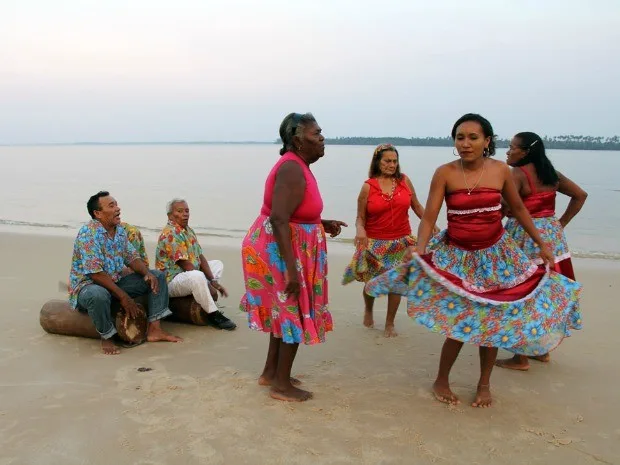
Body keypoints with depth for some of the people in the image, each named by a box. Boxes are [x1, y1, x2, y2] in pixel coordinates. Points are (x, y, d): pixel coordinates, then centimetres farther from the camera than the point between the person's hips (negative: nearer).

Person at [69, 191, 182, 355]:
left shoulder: (120, 231, 5)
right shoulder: (88, 233, -21)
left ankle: (154, 329, -7)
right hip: (87, 285, -8)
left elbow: (132, 257, 9)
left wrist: (147, 273, -14)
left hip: (115, 282, 8)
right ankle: (106, 337, -14)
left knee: (158, 276, -1)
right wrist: (123, 296, -26)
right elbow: (95, 273, -26)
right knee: (99, 295, -43)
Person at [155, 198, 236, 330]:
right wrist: (208, 285, -21)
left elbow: (200, 257, 8)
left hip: (190, 277, 10)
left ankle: (205, 302, -1)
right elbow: (185, 265, -23)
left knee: (217, 264, 17)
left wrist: (213, 282, -4)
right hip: (172, 281, -10)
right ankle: (213, 314, -21)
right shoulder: (170, 233, -18)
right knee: (197, 276, -39)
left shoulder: (189, 230, 12)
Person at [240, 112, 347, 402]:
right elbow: (278, 219, -31)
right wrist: (292, 268, -32)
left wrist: (322, 224, 14)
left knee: (285, 311, 19)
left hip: (282, 248, 10)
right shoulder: (293, 170, -23)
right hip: (280, 251, -10)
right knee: (293, 313, 1)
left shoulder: (298, 166, 10)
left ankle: (271, 372, 32)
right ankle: (282, 385, 14)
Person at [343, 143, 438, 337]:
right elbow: (360, 217, -4)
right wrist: (360, 230, -24)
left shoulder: (404, 181, 0)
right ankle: (368, 311, 43)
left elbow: (417, 206, 10)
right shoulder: (368, 186, -7)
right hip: (375, 244, -2)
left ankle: (390, 323, 23)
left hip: (401, 242, 2)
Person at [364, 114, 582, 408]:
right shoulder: (444, 173, -12)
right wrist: (418, 252, -28)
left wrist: (541, 244, 11)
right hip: (456, 256, -2)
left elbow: (518, 209, 9)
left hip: (495, 255, 3)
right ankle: (441, 381, 22)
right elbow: (429, 217, -14)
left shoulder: (500, 170, -5)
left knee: (493, 321, 8)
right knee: (460, 324, -3)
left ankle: (484, 384, 29)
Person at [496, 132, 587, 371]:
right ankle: (543, 350, 29)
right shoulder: (550, 173, 11)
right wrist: (561, 223, 13)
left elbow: (503, 208, -23)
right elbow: (580, 195, 17)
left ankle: (520, 358, 7)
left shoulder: (518, 174, -13)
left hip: (525, 238, -8)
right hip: (551, 236, 8)